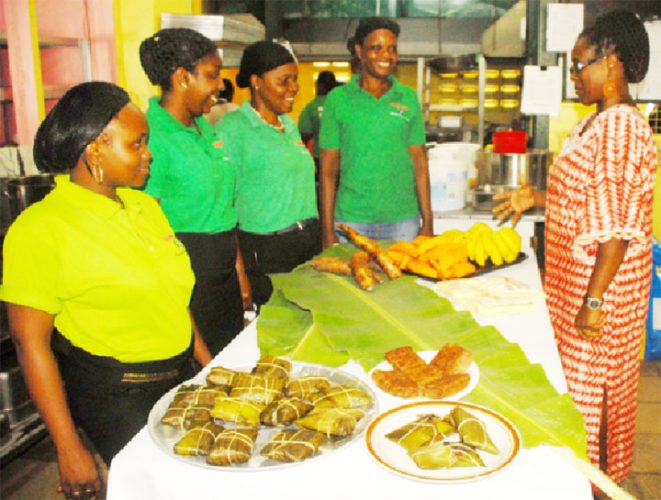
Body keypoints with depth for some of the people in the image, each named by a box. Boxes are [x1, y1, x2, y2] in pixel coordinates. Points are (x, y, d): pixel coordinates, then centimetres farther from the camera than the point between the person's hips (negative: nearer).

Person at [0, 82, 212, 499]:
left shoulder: (145, 205, 5)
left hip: (181, 377, 7)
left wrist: (207, 364, 13)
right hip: (113, 398, -6)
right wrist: (69, 449, -14)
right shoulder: (41, 227, -16)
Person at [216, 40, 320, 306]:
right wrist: (239, 272, -17)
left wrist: (320, 239, 15)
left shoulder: (289, 124, 13)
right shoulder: (233, 128, -10)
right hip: (264, 251, -7)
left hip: (309, 242, 7)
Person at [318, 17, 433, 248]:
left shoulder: (409, 98, 6)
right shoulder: (338, 99, 1)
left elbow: (420, 164, 6)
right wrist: (328, 231, -4)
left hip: (403, 221, 2)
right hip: (351, 221, -1)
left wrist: (427, 222, 2)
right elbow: (328, 171, 0)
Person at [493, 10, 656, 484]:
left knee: (591, 383, 4)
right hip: (574, 279, 10)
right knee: (578, 374, 19)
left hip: (602, 282, -10)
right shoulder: (598, 121, 12)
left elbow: (620, 226, -24)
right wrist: (537, 197, 13)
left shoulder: (621, 126, -20)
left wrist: (595, 299, -24)